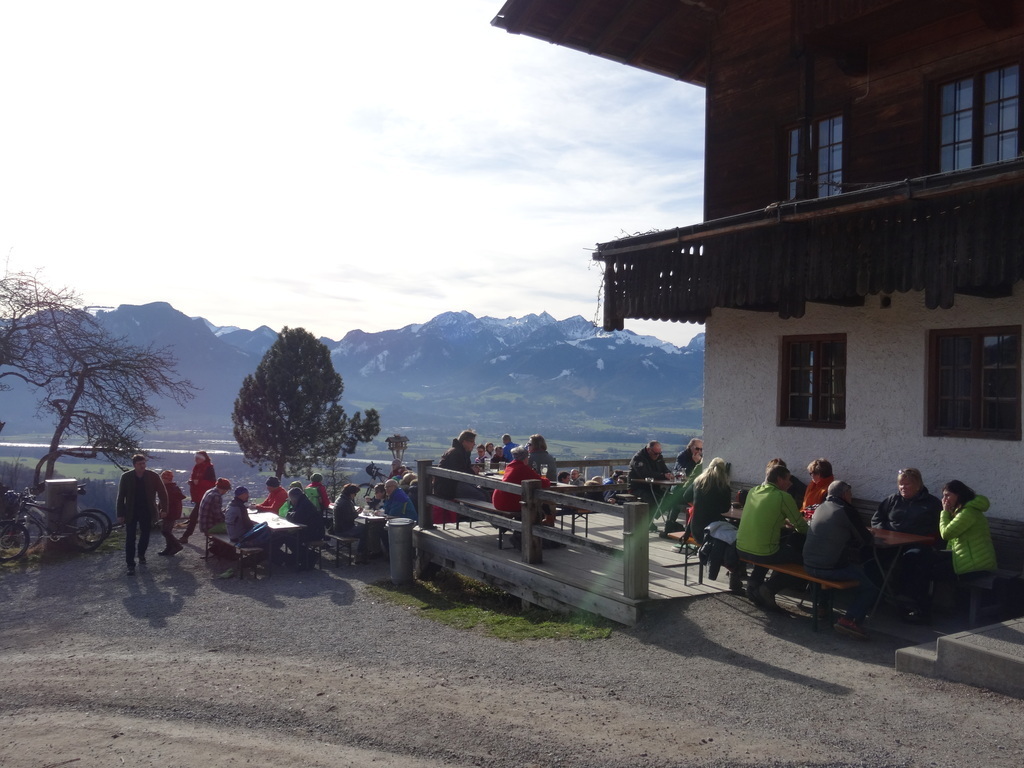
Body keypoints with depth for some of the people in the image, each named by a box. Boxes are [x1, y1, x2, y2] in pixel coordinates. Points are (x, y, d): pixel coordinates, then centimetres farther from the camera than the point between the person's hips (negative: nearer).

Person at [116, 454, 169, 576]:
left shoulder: (153, 476, -7)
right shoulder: (126, 477, -8)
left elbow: (162, 492, -1)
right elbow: (121, 496, -3)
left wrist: (163, 509, -7)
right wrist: (120, 514, -6)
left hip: (147, 511, 1)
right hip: (131, 512, -1)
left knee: (145, 535, 12)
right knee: (130, 538, -3)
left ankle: (141, 554, 39)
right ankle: (130, 565, 1)